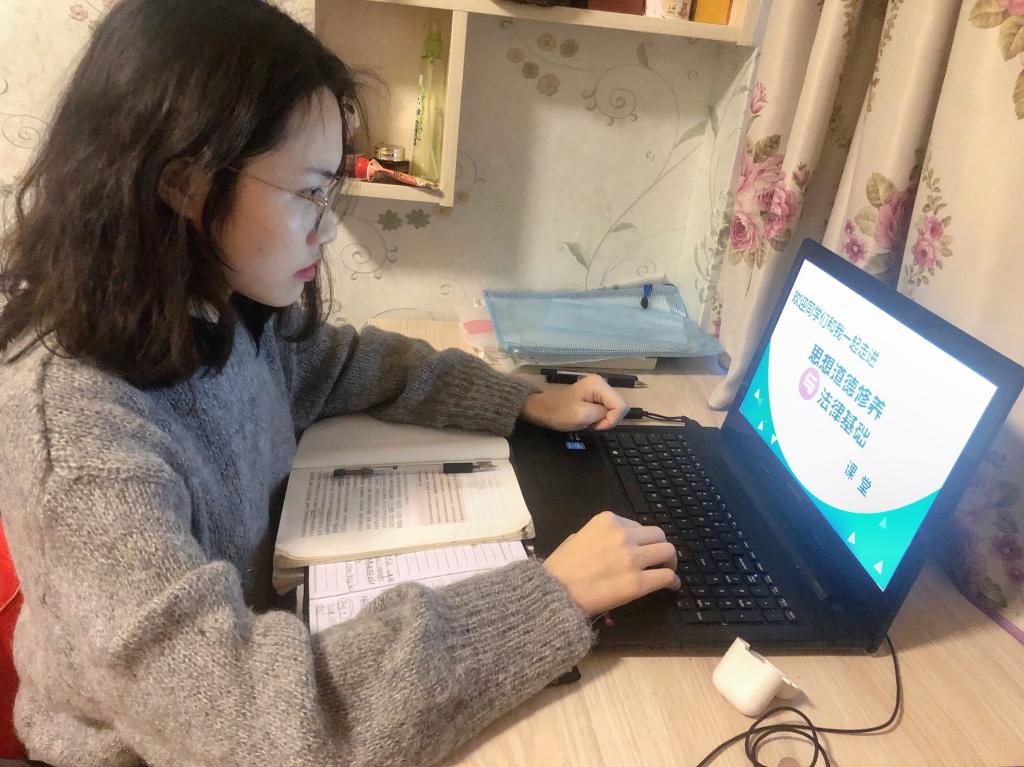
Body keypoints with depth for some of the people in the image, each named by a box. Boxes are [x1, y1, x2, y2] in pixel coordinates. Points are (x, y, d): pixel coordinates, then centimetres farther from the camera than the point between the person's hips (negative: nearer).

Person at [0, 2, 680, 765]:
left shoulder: (220, 311, -12)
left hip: (263, 626, 5)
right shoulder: (71, 424, -33)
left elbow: (344, 362, 7)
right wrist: (552, 594, -35)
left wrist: (527, 402, -2)